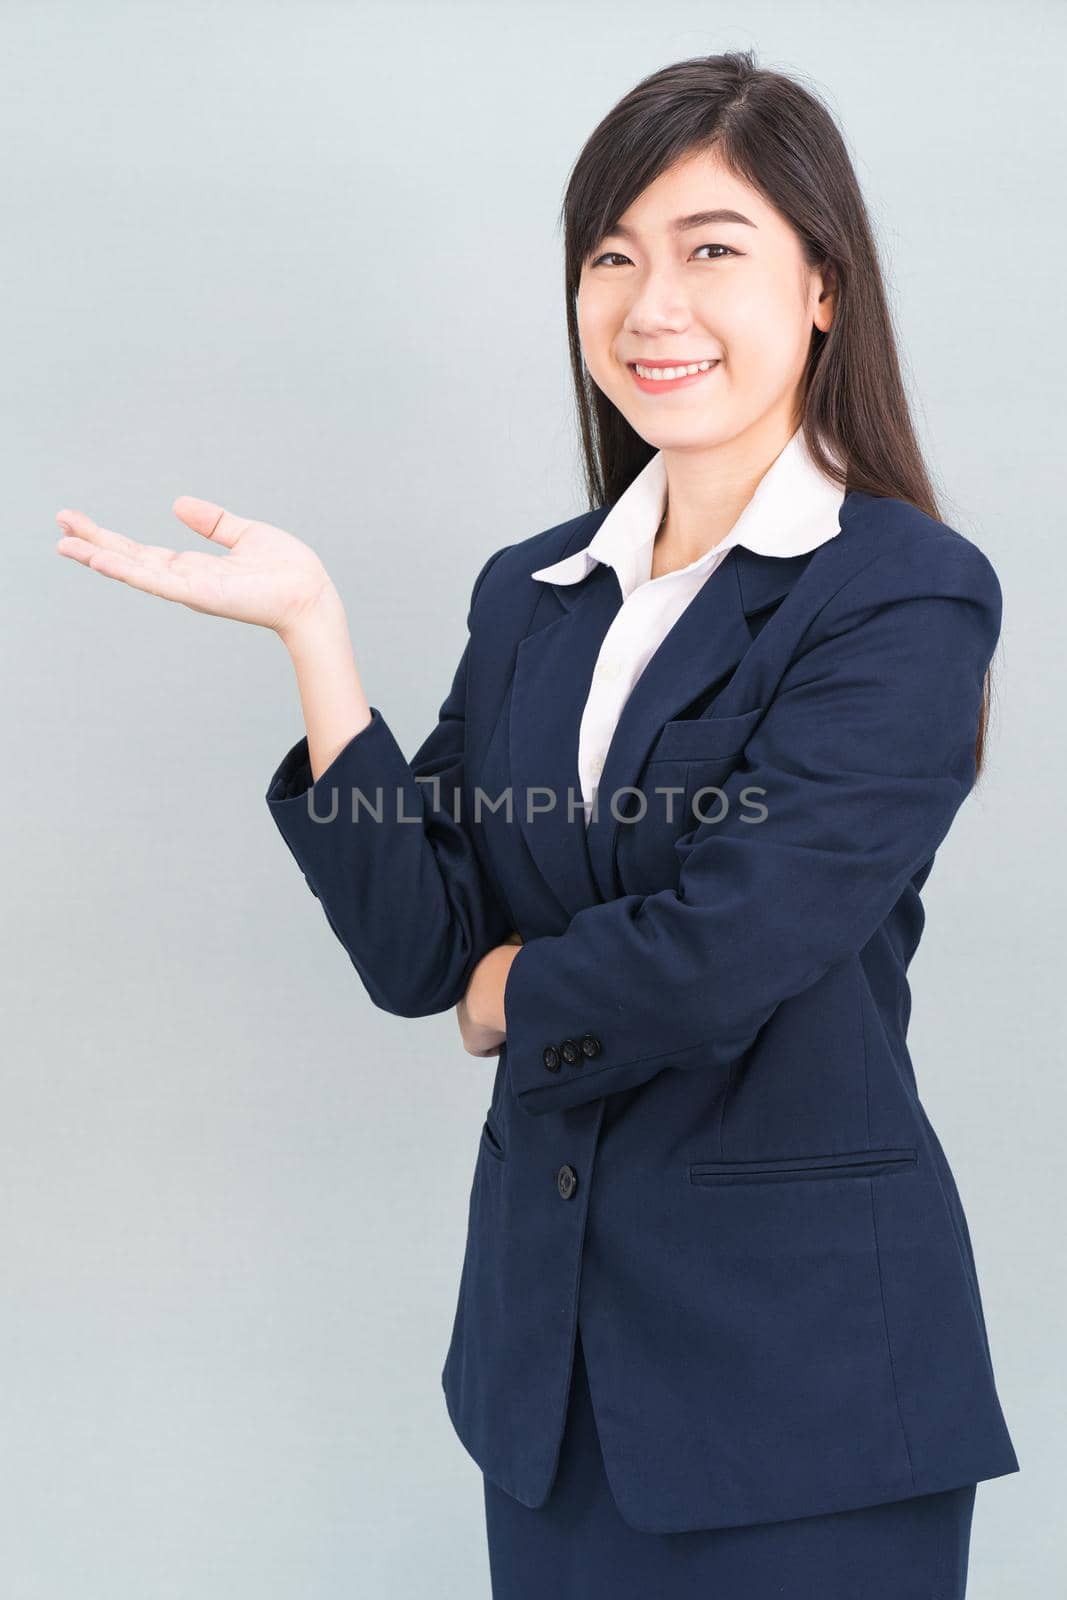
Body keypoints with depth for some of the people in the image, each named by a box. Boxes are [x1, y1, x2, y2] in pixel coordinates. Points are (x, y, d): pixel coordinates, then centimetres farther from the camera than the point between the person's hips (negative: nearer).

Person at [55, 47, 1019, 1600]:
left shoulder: (911, 597, -12)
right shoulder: (532, 595, 6)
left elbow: (724, 953, -22)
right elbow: (415, 951, -2)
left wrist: (515, 988, -4)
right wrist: (313, 628, -8)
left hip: (805, 1338, -5)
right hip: (547, 1308, 5)